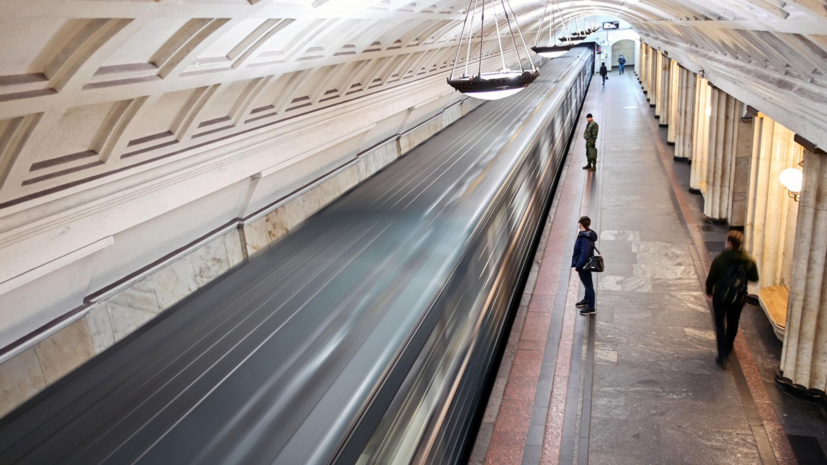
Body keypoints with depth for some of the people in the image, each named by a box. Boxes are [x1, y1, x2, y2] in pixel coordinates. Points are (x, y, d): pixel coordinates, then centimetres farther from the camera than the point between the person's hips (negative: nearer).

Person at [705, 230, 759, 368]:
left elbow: (711, 278, -11)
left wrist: (709, 292, 6)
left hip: (720, 297, -3)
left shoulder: (720, 259, -20)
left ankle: (722, 355, 0)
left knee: (720, 323, 11)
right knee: (733, 323, 23)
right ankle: (728, 348, 43)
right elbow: (754, 278, 0)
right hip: (738, 298, 3)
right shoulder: (748, 261, -12)